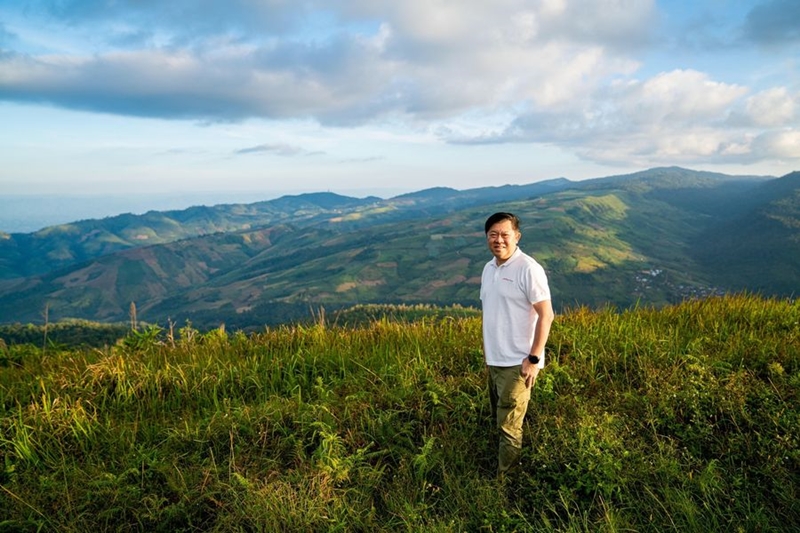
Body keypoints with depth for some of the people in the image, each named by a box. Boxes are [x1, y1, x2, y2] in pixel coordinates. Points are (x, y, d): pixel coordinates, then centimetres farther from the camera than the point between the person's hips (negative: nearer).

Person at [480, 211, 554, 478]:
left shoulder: (528, 269, -15)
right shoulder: (489, 268, 8)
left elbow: (546, 315, -16)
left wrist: (534, 359, -18)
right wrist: (487, 351, 14)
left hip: (517, 363, -8)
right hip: (494, 360, 8)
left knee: (509, 426, 1)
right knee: (499, 419, 18)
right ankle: (503, 469, 35)